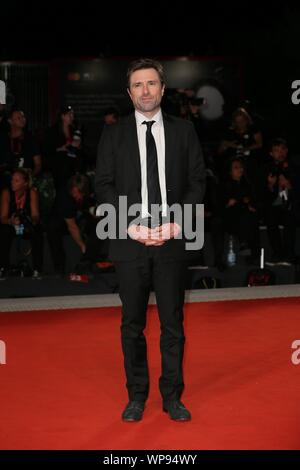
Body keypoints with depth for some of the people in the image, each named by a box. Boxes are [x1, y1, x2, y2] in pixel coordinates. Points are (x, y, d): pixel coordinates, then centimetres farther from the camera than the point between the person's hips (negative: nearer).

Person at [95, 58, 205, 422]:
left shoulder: (183, 130, 8)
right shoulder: (113, 135, 6)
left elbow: (197, 181, 5)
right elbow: (104, 187, 2)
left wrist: (176, 223, -8)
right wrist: (132, 226, -10)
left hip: (171, 240, 0)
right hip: (129, 241, 0)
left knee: (173, 322, 5)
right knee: (132, 323, 6)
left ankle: (172, 396, 16)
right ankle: (136, 396, 17)